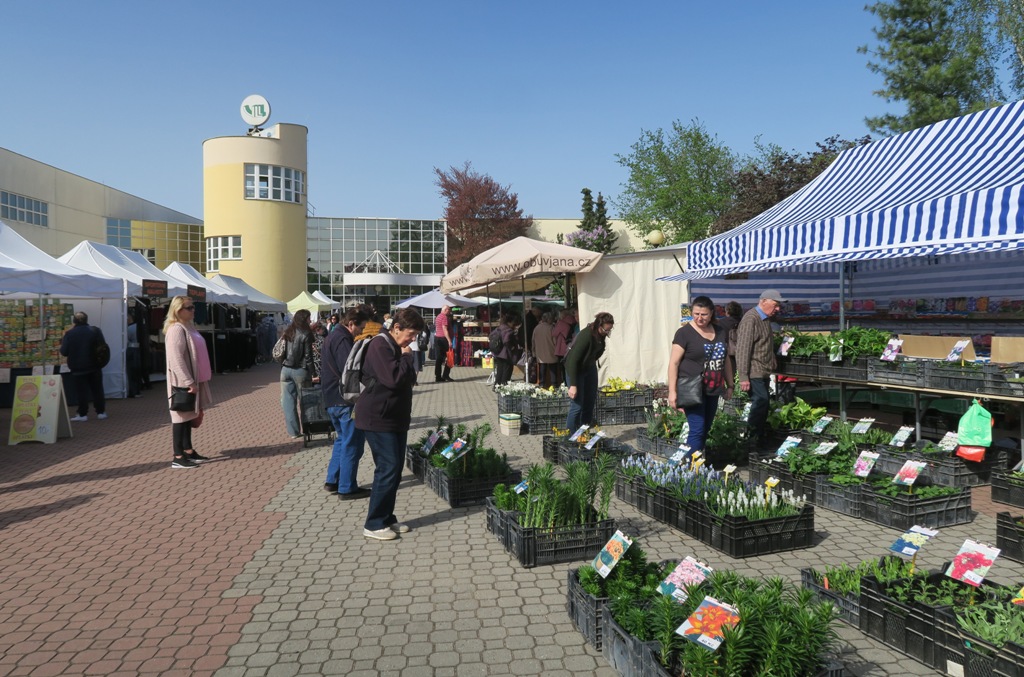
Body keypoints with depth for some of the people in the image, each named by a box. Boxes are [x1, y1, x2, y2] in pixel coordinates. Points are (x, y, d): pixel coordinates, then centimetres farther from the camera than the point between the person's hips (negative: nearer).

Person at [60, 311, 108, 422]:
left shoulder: (69, 334, -7)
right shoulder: (95, 331, -3)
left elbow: (64, 352, -5)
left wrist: (63, 342, 11)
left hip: (78, 368, -2)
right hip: (94, 367, 2)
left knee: (81, 391, 5)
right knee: (97, 390, 10)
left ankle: (83, 414, 6)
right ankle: (101, 412, 12)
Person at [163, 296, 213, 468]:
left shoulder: (190, 326, 13)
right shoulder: (176, 329, -16)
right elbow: (176, 359, -23)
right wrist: (188, 382, -25)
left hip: (193, 379, 9)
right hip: (183, 382, -9)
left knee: (189, 416, 15)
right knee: (181, 416, -4)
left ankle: (188, 450, 24)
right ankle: (178, 457, 1)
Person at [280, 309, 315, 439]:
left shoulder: (287, 333, 8)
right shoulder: (305, 334, -8)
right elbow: (308, 356, -10)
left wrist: (283, 364, 13)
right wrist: (310, 374, -7)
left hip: (286, 369, 5)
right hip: (300, 370, -4)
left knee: (288, 401, 5)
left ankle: (293, 431, 6)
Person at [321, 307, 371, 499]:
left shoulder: (332, 337, 16)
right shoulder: (343, 339, -18)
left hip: (332, 399, 10)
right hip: (345, 399, -10)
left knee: (342, 438, 22)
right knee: (352, 443, -1)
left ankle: (332, 481, 26)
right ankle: (347, 488, 5)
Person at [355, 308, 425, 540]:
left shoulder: (398, 348, 13)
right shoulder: (380, 345, -16)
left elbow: (408, 379, 21)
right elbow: (393, 379, -26)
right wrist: (406, 357, -15)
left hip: (396, 418, 10)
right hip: (378, 419, -10)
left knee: (395, 469, 11)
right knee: (388, 469, -8)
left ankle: (387, 518, 21)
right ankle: (374, 524, 2)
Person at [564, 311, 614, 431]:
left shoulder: (601, 335, -9)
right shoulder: (585, 335, -32)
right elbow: (573, 360, -31)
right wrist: (573, 385, -31)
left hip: (590, 368, 8)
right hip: (575, 370, -8)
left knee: (590, 404, 10)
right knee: (577, 406, -9)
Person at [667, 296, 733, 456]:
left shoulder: (720, 332, 10)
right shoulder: (684, 333, -8)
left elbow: (725, 360, 20)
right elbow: (673, 363, -10)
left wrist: (730, 385, 19)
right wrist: (672, 391, -15)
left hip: (713, 390, 6)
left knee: (705, 431, 11)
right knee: (697, 430, -11)